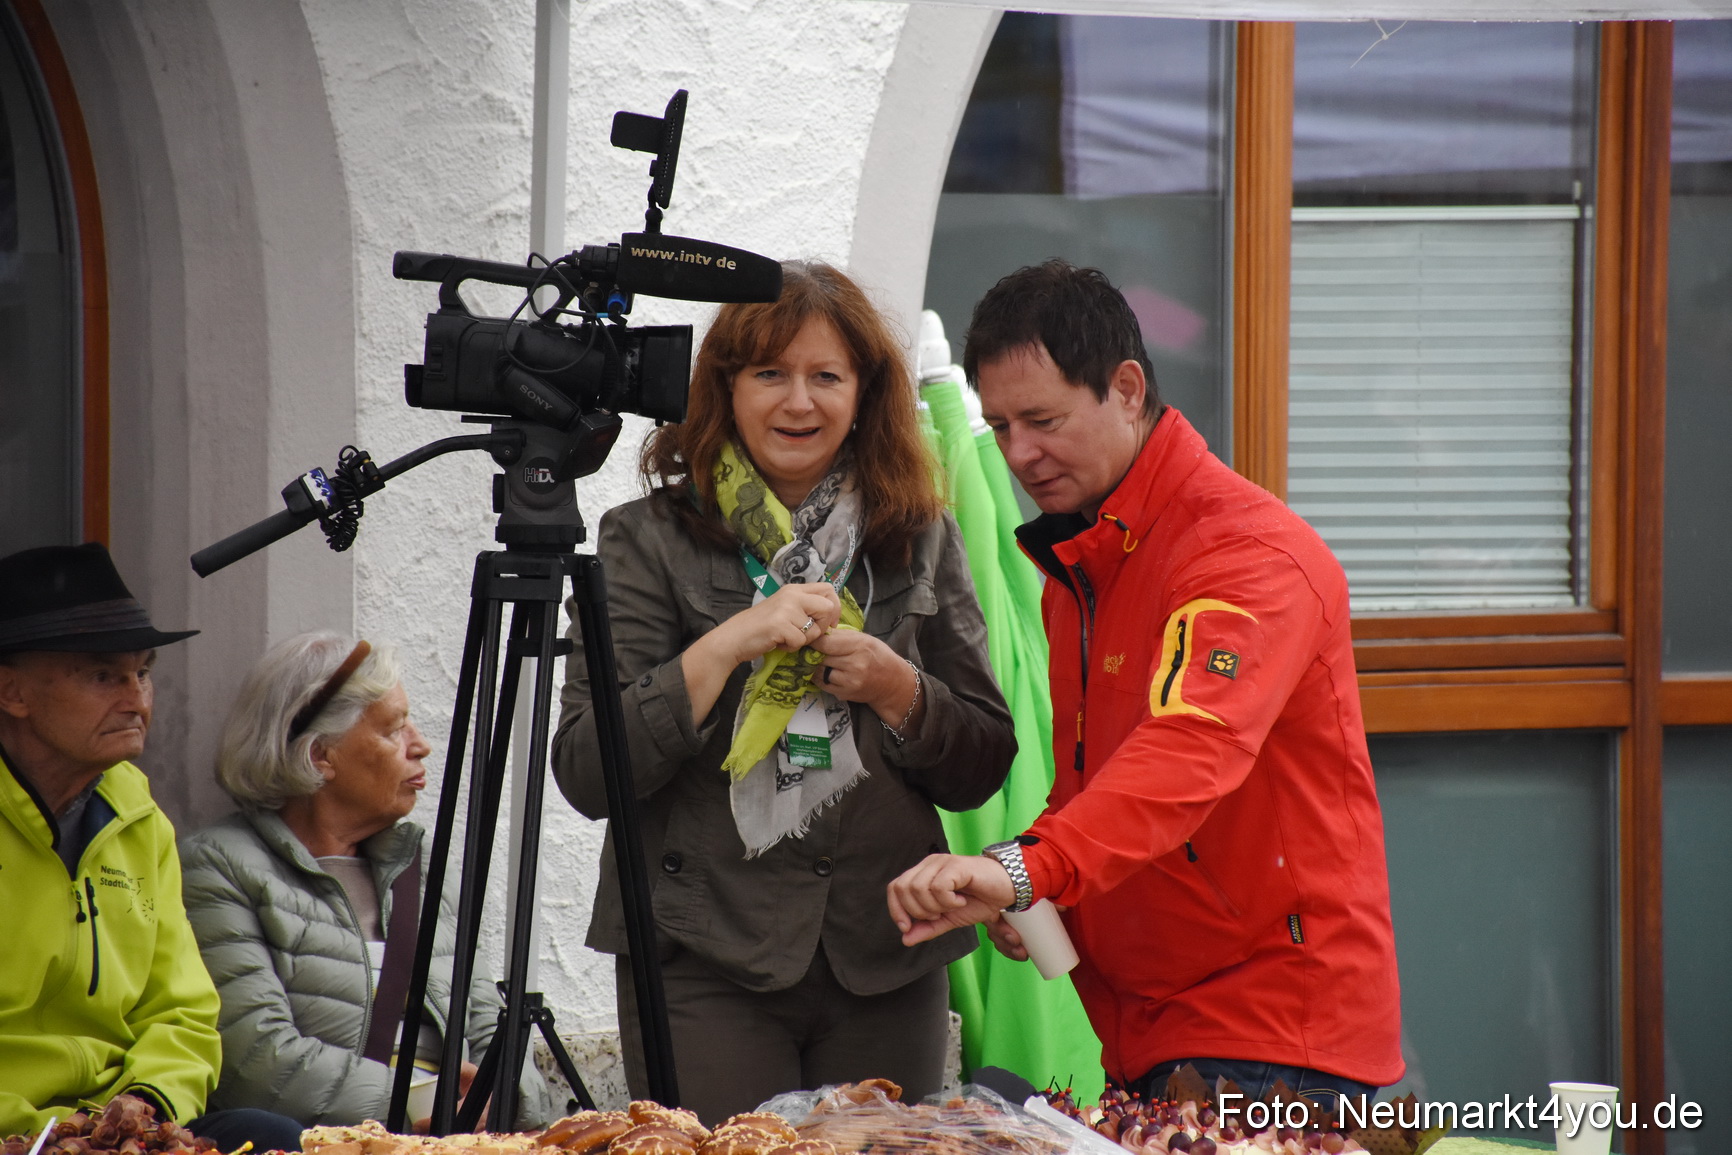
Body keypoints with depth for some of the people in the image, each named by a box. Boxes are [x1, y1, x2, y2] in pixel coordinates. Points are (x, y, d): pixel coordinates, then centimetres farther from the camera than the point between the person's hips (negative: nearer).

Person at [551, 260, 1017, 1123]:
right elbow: (586, 773, -8)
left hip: (888, 958, 3)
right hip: (706, 956, -3)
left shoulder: (919, 541, 9)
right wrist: (726, 646, -17)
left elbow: (982, 772, 10)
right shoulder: (651, 541, 0)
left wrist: (899, 692, -8)